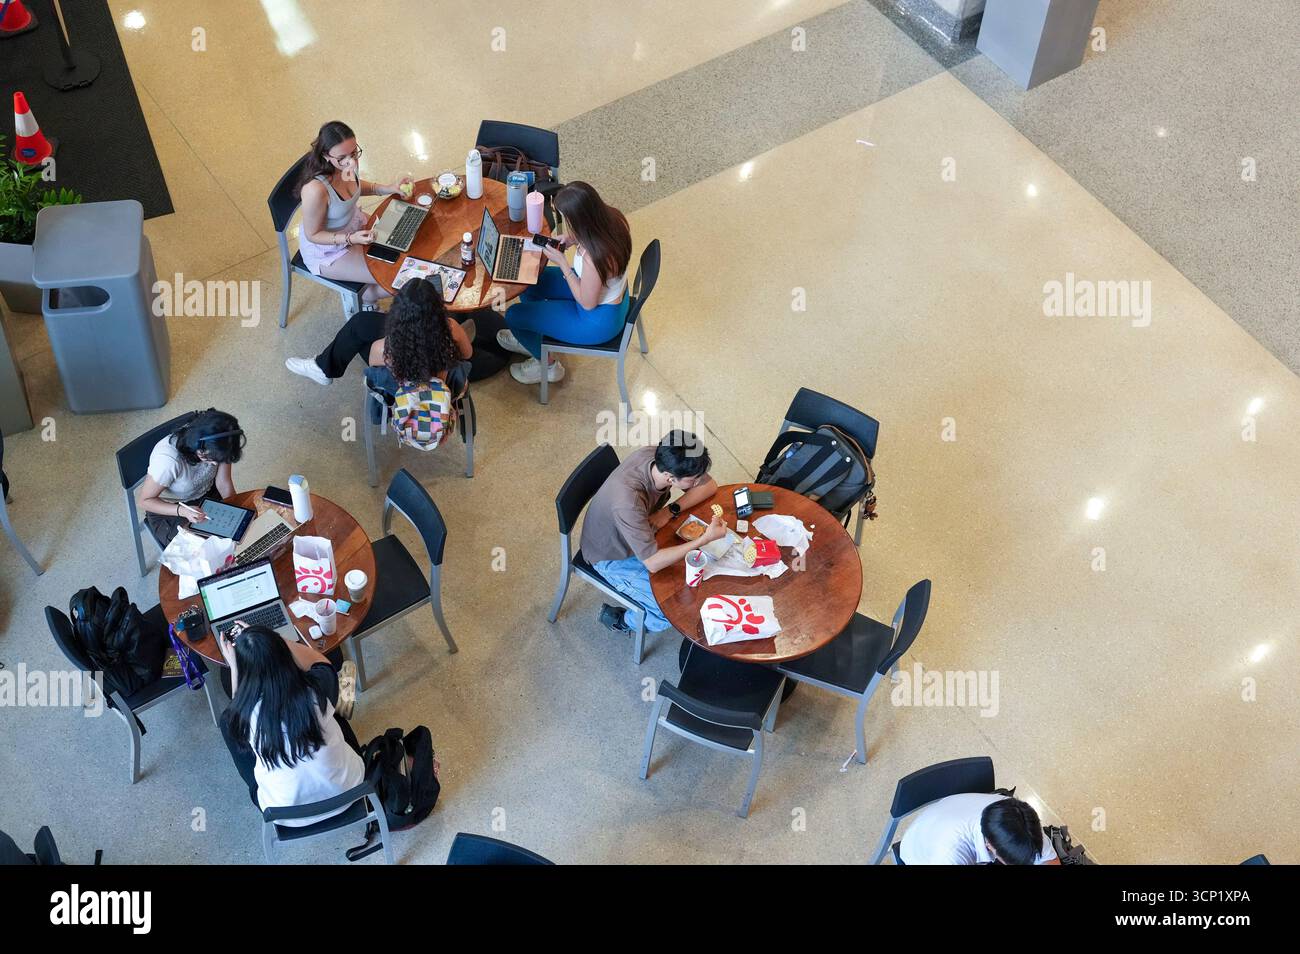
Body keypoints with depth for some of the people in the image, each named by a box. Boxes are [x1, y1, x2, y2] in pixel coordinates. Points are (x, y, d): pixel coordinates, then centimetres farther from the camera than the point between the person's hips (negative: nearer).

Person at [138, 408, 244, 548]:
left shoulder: (217, 446, -22)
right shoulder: (168, 459, -37)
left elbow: (224, 485, -8)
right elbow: (145, 501, -23)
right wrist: (182, 511, -38)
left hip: (206, 495, 5)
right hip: (169, 510, -5)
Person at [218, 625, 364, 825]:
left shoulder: (246, 715, -24)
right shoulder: (316, 689, -22)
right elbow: (320, 662, 5)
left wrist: (233, 665, 4)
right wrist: (272, 641, 4)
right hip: (347, 793, 1)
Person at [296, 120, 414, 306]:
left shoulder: (348, 164, -18)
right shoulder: (316, 190, -40)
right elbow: (313, 235, -25)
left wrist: (388, 189, -8)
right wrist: (351, 239, -37)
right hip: (327, 251, -7)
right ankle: (361, 297, 24)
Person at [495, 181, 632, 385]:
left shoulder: (593, 257, -42)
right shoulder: (610, 216, -20)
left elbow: (587, 303, -24)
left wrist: (562, 263, -20)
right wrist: (573, 239, -10)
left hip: (599, 320, -8)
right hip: (610, 291, 8)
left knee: (514, 315, 2)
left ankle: (547, 366, 28)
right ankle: (532, 339, 42)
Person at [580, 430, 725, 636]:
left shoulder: (664, 459, -23)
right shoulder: (628, 499, -43)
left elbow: (709, 486, -7)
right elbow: (652, 562, -38)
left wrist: (671, 510, -22)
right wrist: (706, 539, -37)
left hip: (641, 537, 7)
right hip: (613, 557, -7)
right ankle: (621, 619, 12)